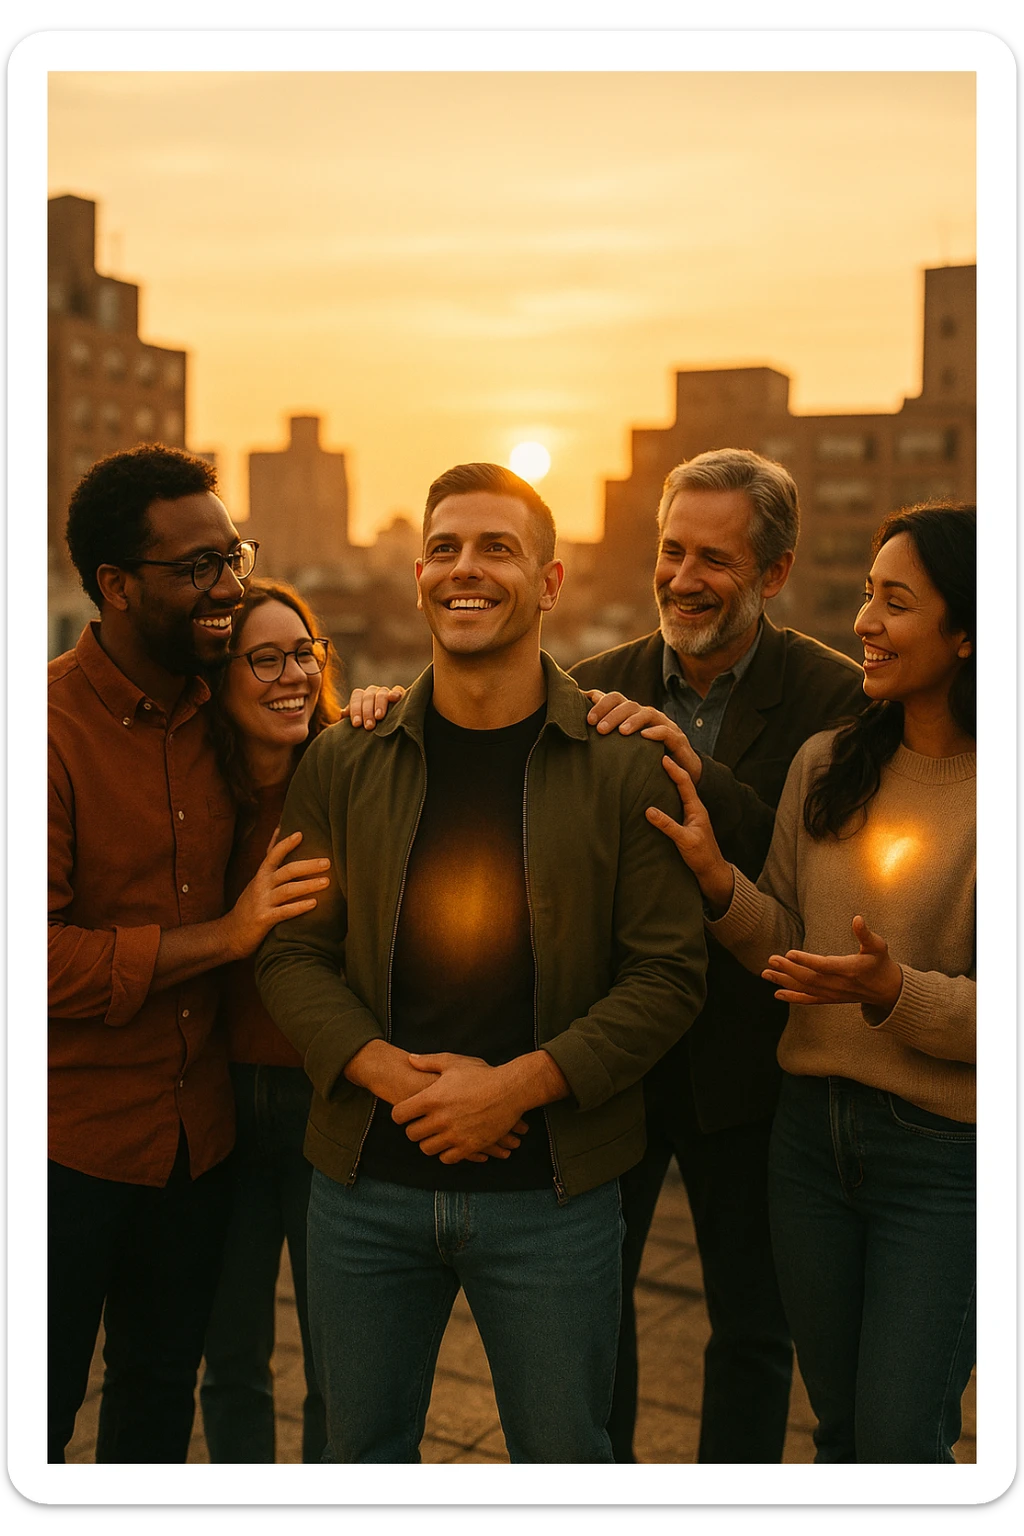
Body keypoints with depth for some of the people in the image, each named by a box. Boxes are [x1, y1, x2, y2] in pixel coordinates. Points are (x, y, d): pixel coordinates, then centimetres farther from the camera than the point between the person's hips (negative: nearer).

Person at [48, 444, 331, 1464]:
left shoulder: (219, 712, 3)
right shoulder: (50, 722, -17)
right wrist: (221, 937, -20)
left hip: (199, 1131, 6)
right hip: (71, 1138, -5)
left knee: (161, 1391, 22)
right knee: (44, 1404, 11)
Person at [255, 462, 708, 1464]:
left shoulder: (620, 769, -5)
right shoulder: (341, 767, 2)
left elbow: (668, 972, -7)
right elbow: (293, 953, 1)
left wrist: (516, 1085, -16)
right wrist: (393, 1074, -15)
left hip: (552, 1190, -2)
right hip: (365, 1181, 2)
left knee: (562, 1454, 14)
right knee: (361, 1451, 18)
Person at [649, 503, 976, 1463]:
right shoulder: (826, 764, 2)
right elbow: (787, 946, 6)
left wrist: (891, 990, -27)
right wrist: (715, 877, -10)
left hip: (945, 1156, -5)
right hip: (812, 1130, 5)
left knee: (900, 1442, 3)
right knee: (840, 1427, 19)